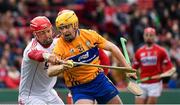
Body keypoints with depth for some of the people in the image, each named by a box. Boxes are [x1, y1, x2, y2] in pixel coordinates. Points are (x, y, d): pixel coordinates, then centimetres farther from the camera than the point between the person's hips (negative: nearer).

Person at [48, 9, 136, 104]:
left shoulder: (89, 35, -8)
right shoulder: (60, 47, -18)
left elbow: (112, 47, 2)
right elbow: (50, 72, -29)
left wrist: (127, 68, 1)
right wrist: (63, 67, -50)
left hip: (99, 79, 4)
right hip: (79, 88, -4)